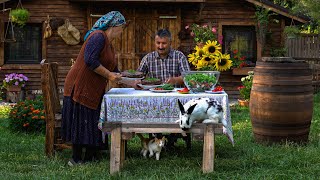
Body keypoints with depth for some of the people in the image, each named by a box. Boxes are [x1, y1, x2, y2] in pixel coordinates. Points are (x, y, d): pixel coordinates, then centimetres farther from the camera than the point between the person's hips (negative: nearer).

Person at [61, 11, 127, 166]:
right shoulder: (98, 37, -13)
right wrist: (108, 75, -17)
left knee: (93, 125, 9)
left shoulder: (109, 45, 19)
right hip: (80, 88, -10)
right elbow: (90, 60, -25)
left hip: (94, 91, 10)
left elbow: (114, 72, 25)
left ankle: (89, 159, 15)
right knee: (80, 123, -4)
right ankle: (76, 159, 5)